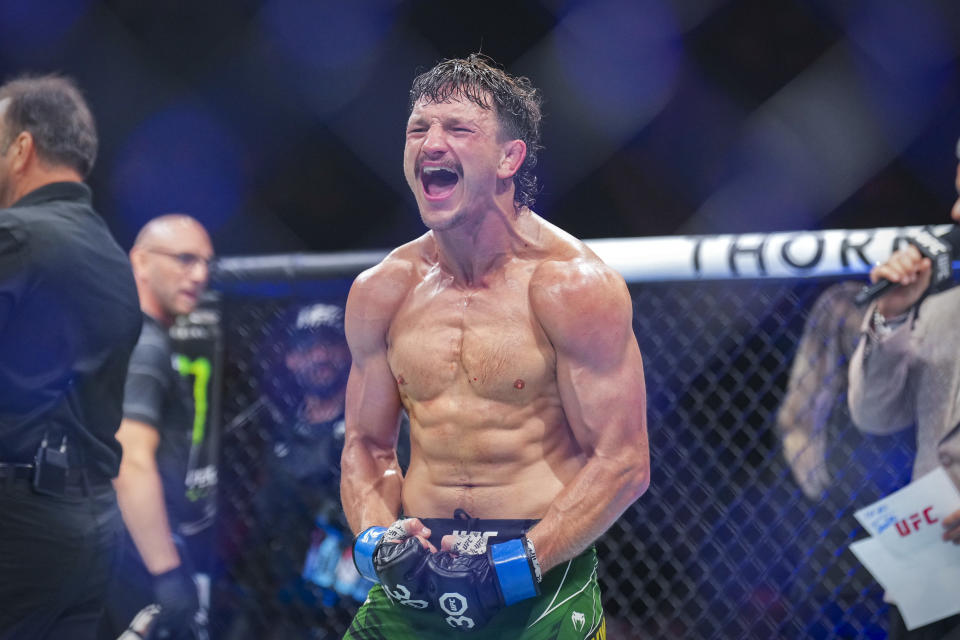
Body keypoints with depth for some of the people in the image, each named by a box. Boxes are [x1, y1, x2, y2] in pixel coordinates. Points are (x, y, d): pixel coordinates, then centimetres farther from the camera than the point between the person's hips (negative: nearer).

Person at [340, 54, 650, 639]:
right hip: (414, 584, 3)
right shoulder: (380, 292, 5)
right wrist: (377, 538, -5)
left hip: (545, 589, -3)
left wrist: (518, 560, -18)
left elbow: (623, 463, -10)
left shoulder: (572, 285, -8)